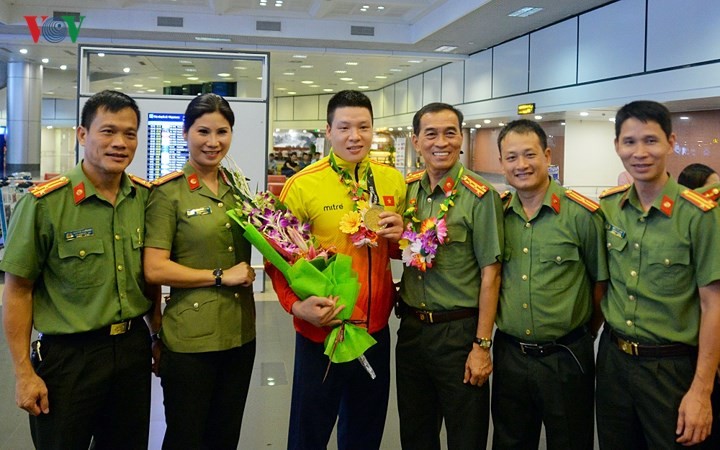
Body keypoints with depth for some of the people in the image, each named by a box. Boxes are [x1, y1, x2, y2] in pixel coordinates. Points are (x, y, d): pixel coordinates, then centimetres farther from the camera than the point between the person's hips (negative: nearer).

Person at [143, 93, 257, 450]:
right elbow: (155, 269, -15)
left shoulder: (238, 186, 9)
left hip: (240, 334, 6)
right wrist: (221, 276, -14)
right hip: (189, 340, -5)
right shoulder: (168, 192, -9)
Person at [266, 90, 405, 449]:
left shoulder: (394, 181, 2)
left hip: (376, 329, 4)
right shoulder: (301, 186, -11)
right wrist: (297, 305, -22)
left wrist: (401, 235, -9)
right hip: (321, 330, -4)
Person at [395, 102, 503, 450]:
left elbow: (490, 274, -13)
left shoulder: (479, 196, -12)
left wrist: (482, 346, -14)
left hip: (459, 331, -5)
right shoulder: (407, 189, 4)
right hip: (411, 327, 5)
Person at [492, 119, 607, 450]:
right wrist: (507, 323, 7)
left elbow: (600, 281, 0)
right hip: (509, 355, 4)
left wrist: (586, 334, 7)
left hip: (566, 358, -3)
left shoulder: (582, 214, -10)